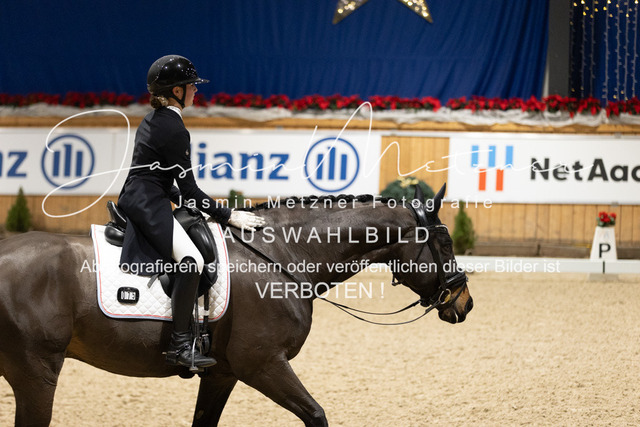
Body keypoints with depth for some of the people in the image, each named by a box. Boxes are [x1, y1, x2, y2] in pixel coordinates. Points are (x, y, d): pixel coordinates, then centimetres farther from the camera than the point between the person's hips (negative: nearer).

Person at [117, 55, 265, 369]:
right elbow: (189, 189, -12)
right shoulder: (175, 130, -13)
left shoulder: (152, 120, 16)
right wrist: (228, 216, -8)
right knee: (191, 260, -28)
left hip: (135, 199, 11)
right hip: (148, 204, -11)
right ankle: (180, 345, -35)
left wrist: (186, 202, 25)